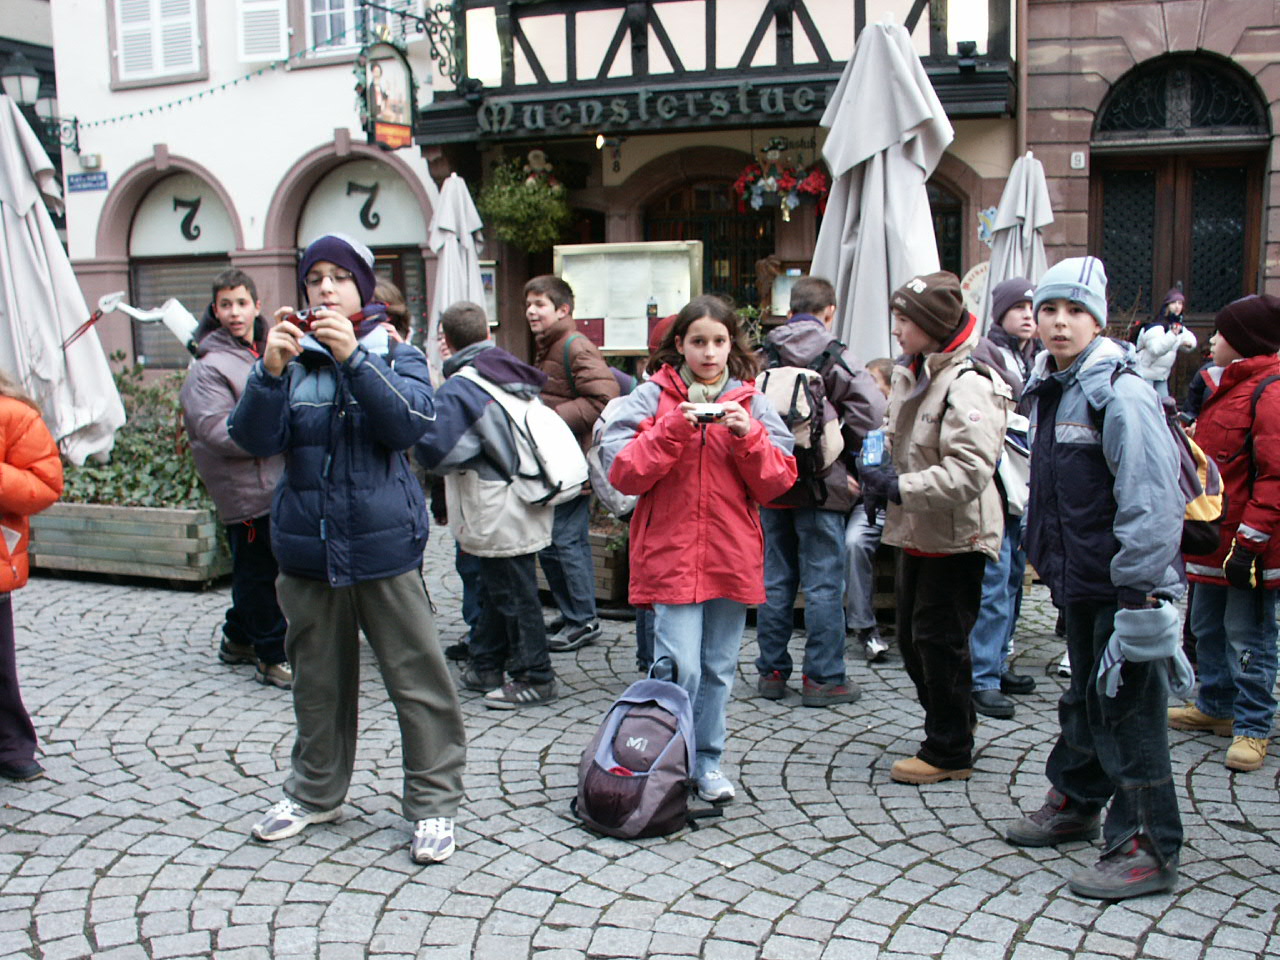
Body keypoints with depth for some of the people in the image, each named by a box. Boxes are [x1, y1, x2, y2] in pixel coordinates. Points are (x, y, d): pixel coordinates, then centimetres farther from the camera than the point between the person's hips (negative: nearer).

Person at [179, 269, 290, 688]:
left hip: (275, 482, 8)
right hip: (245, 487, -8)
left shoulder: (265, 355, 15)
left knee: (254, 569, 18)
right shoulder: (208, 368, -12)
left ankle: (238, 640, 34)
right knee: (260, 571, -1)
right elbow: (217, 431, -21)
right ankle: (272, 657, 9)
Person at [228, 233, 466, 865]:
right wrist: (271, 370, -22)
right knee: (318, 678, 16)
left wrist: (353, 357, -25)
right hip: (308, 546, 3)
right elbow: (256, 439, -7)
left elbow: (408, 423, -17)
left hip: (384, 544, -2)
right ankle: (316, 792, 33)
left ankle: (433, 802, 13)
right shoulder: (292, 359, 5)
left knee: (416, 675, 0)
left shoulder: (396, 356, 1)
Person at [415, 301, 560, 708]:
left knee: (513, 594, 1)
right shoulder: (513, 377, 8)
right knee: (497, 589, 18)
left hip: (498, 516, -8)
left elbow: (435, 450, -23)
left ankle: (535, 677, 10)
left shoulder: (458, 389, -16)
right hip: (523, 504, 8)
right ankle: (485, 667, 30)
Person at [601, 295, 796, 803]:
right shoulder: (653, 397, 1)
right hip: (671, 552, -3)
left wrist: (748, 437, -13)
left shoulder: (750, 402, 9)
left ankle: (707, 762, 27)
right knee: (681, 667, -9)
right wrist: (674, 429, -18)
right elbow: (622, 471, -8)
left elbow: (778, 481, 3)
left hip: (733, 556, 3)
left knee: (719, 669, 12)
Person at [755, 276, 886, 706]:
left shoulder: (764, 356, 4)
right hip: (819, 486, -5)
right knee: (823, 583, 2)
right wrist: (851, 453, -3)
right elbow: (872, 408, -17)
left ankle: (771, 671, 19)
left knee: (775, 579, 13)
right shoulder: (832, 356, -8)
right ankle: (823, 678, 6)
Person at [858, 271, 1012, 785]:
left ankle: (950, 752, 14)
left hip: (955, 537, -9)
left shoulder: (970, 384, -19)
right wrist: (879, 472, 3)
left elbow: (970, 471, -27)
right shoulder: (911, 375, 10)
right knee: (912, 638, 17)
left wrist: (901, 488, -26)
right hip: (916, 532, 9)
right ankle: (951, 729, 35)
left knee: (939, 640, -1)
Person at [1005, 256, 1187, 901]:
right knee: (1085, 698, 22)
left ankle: (1148, 847, 10)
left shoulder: (1121, 394, -16)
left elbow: (1150, 502, -21)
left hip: (1124, 582, -8)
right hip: (1078, 581, 8)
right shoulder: (1048, 390, 12)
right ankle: (1074, 802, 38)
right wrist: (1046, 556, 21)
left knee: (1127, 707, -1)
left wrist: (1141, 594, -24)